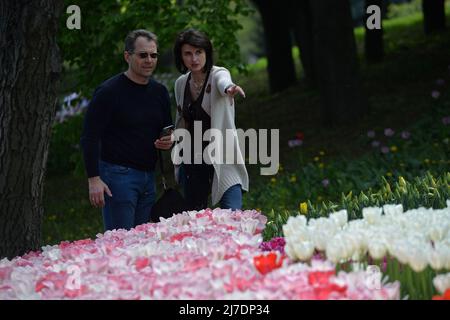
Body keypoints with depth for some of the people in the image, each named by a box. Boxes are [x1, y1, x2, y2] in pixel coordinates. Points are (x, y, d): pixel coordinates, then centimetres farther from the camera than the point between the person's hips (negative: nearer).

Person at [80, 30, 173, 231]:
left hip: (149, 175, 7)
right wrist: (94, 179, -17)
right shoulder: (109, 92, -9)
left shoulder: (159, 92, 11)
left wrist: (170, 141, 0)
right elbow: (90, 137, -10)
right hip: (118, 174, -7)